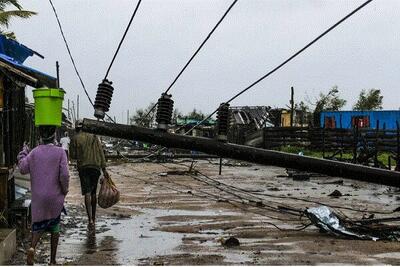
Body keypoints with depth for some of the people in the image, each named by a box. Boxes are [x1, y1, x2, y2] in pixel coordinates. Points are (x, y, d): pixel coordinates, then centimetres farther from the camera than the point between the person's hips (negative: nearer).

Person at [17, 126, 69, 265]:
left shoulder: (34, 152, -3)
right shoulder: (60, 152, -9)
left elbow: (23, 168, 2)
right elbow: (64, 175, -14)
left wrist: (23, 151, 15)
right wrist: (64, 190, 3)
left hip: (38, 197, 2)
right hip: (55, 196, -1)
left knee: (38, 225, 13)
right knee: (54, 226, 13)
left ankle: (32, 247, -16)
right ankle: (52, 260, 14)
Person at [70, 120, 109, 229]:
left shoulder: (75, 139, 1)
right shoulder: (94, 137, 10)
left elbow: (72, 155, 2)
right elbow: (101, 153, 5)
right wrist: (104, 168, 5)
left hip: (83, 167, -3)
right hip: (95, 167, 3)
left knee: (87, 193, -8)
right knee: (93, 193, 14)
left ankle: (90, 220, -19)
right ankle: (93, 218, 23)